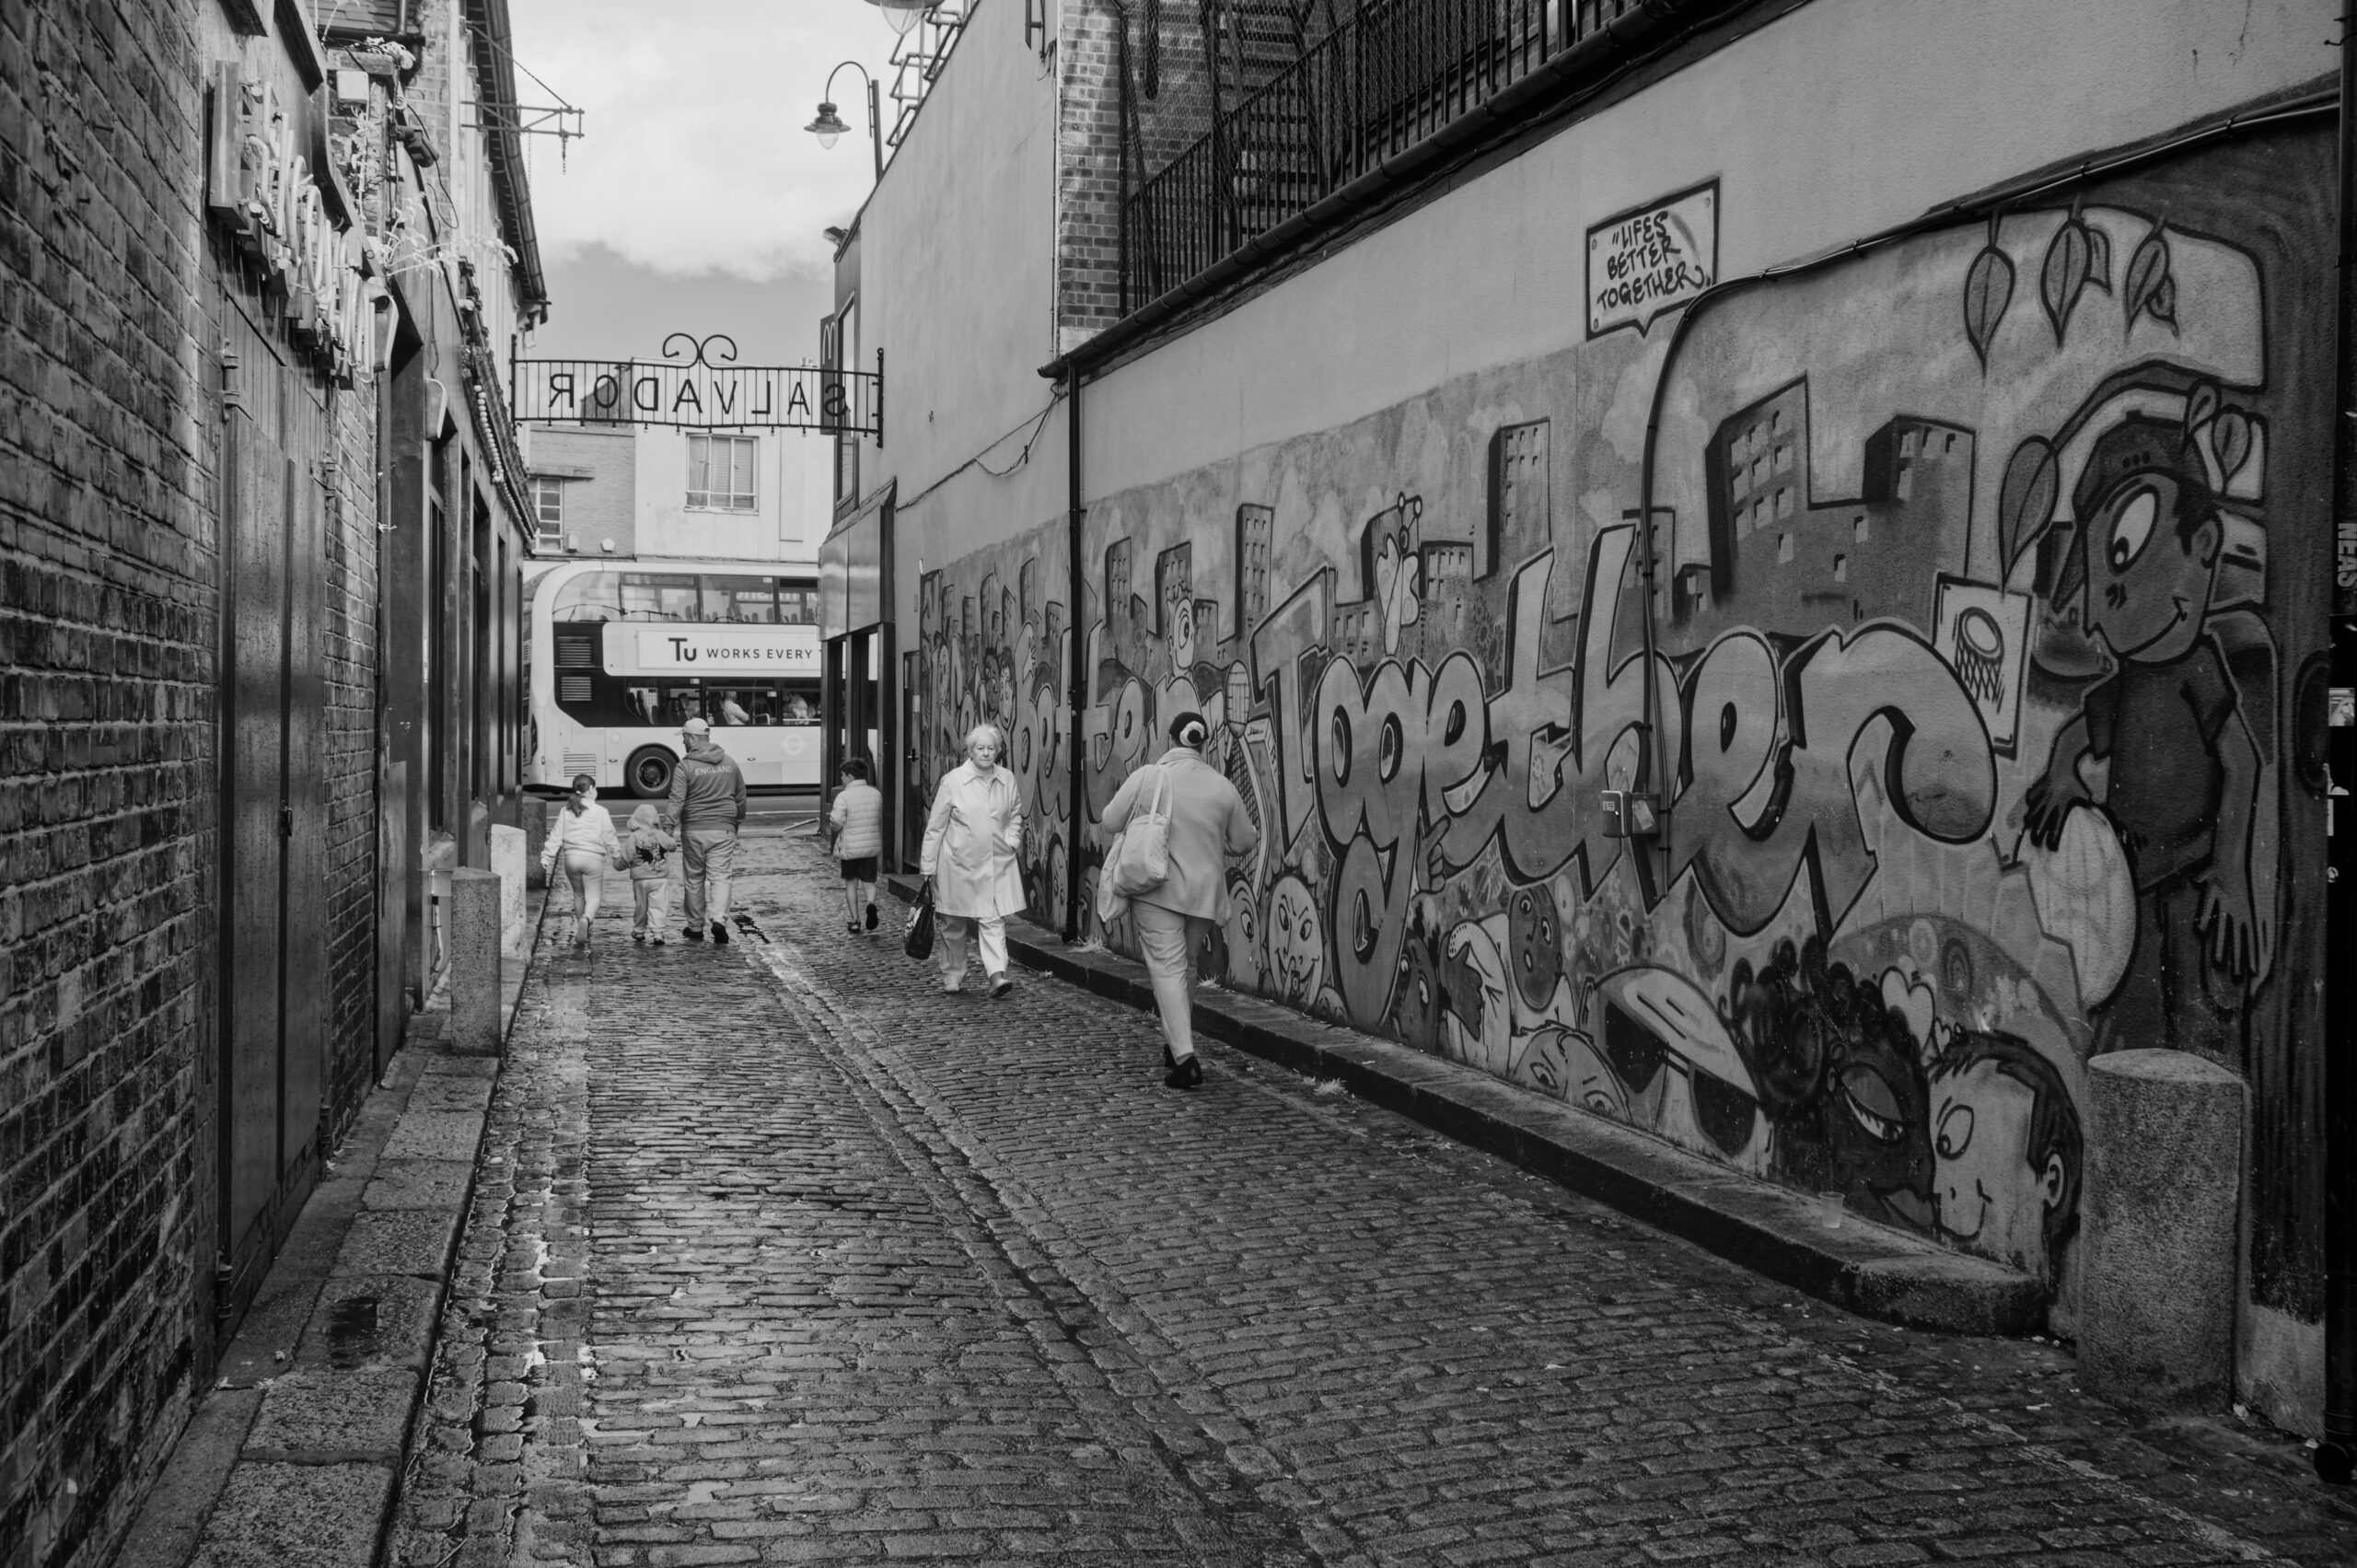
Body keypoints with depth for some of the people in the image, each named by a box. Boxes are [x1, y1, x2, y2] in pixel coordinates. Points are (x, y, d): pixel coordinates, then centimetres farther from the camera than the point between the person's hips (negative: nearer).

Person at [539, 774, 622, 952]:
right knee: (593, 896, 3)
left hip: (571, 857, 3)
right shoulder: (600, 812, -3)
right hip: (592, 857, -3)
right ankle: (585, 919, -29)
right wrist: (617, 856, 17)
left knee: (578, 895, 20)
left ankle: (581, 937, 28)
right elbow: (609, 837, 2)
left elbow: (555, 838, 5)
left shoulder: (565, 811, 6)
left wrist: (546, 860, 8)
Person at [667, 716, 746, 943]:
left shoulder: (685, 766, -8)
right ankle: (719, 919, -21)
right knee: (720, 877, 1)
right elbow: (741, 797, 15)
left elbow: (676, 801, -15)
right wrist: (737, 822, 28)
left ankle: (695, 928, 20)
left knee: (695, 879, 10)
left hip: (694, 830, -2)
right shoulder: (729, 762, 7)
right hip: (723, 830, 2)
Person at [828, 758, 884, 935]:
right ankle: (871, 904, -21)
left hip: (849, 847, -3)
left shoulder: (843, 796, -14)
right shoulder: (876, 793, 1)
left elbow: (837, 823, -18)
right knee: (869, 881, 11)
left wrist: (831, 817, 4)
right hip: (871, 846, 3)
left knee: (851, 882, 12)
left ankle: (855, 921, 12)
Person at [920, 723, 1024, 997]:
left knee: (993, 919, -8)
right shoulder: (952, 781, -7)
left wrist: (1011, 841, 4)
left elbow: (1015, 815, 21)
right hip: (958, 863, -2)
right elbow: (935, 826, -3)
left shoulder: (1007, 780, 3)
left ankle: (997, 974, -13)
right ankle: (953, 975, 22)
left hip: (996, 862, 2)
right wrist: (928, 866, -3)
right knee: (953, 923, 8)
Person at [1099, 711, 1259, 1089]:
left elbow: (1109, 824, -3)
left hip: (1158, 890, -3)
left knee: (1167, 967, -4)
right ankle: (1174, 1043, 29)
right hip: (1205, 891, 3)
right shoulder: (1222, 786, -1)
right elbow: (1244, 842, 6)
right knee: (1185, 966, 20)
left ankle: (1184, 1056, -15)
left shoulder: (1146, 778, -8)